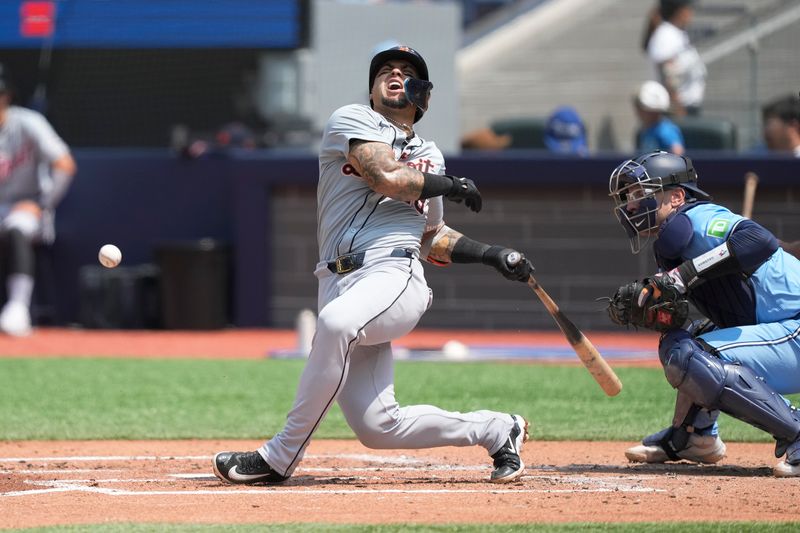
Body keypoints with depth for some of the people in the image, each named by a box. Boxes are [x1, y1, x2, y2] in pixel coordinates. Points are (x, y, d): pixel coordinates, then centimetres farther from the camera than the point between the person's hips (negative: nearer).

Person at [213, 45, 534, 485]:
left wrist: (491, 255, 22)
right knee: (377, 427, -9)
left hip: (395, 275, 0)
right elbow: (388, 178, -6)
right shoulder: (351, 120, 12)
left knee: (336, 321, -37)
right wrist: (451, 185, 6)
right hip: (339, 281, 0)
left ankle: (281, 456, -27)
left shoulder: (429, 157, 25)